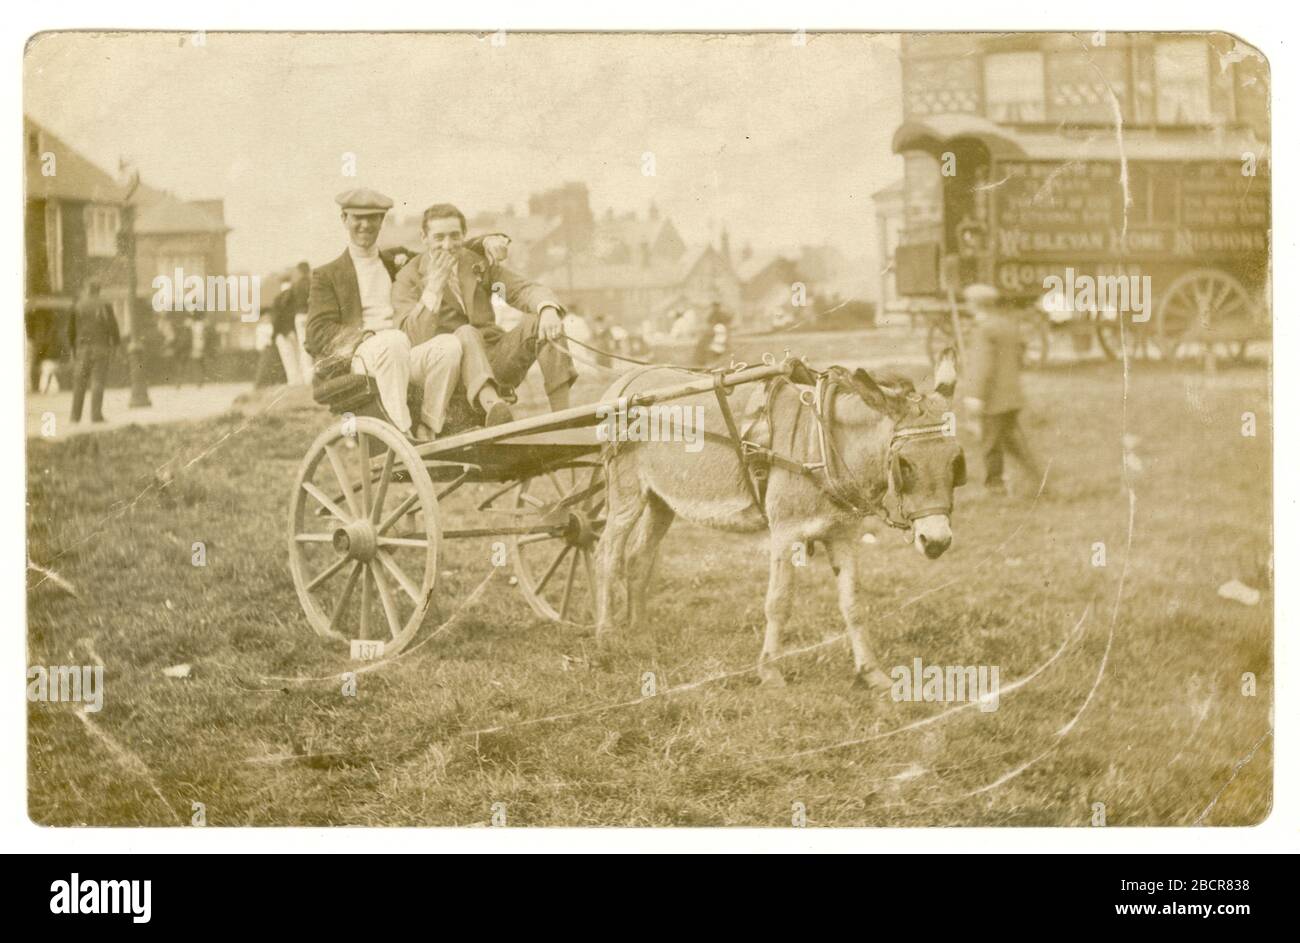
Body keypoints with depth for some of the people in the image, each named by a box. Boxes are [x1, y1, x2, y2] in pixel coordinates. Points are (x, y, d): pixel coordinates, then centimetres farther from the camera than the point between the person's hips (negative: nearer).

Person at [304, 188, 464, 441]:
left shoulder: (395, 264, 28)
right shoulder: (327, 275, 14)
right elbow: (319, 334, 0)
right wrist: (365, 335, -15)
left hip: (403, 355, 4)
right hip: (358, 359, -4)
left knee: (449, 344, -27)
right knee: (394, 340, -37)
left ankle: (428, 430, -27)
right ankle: (401, 430, -39)